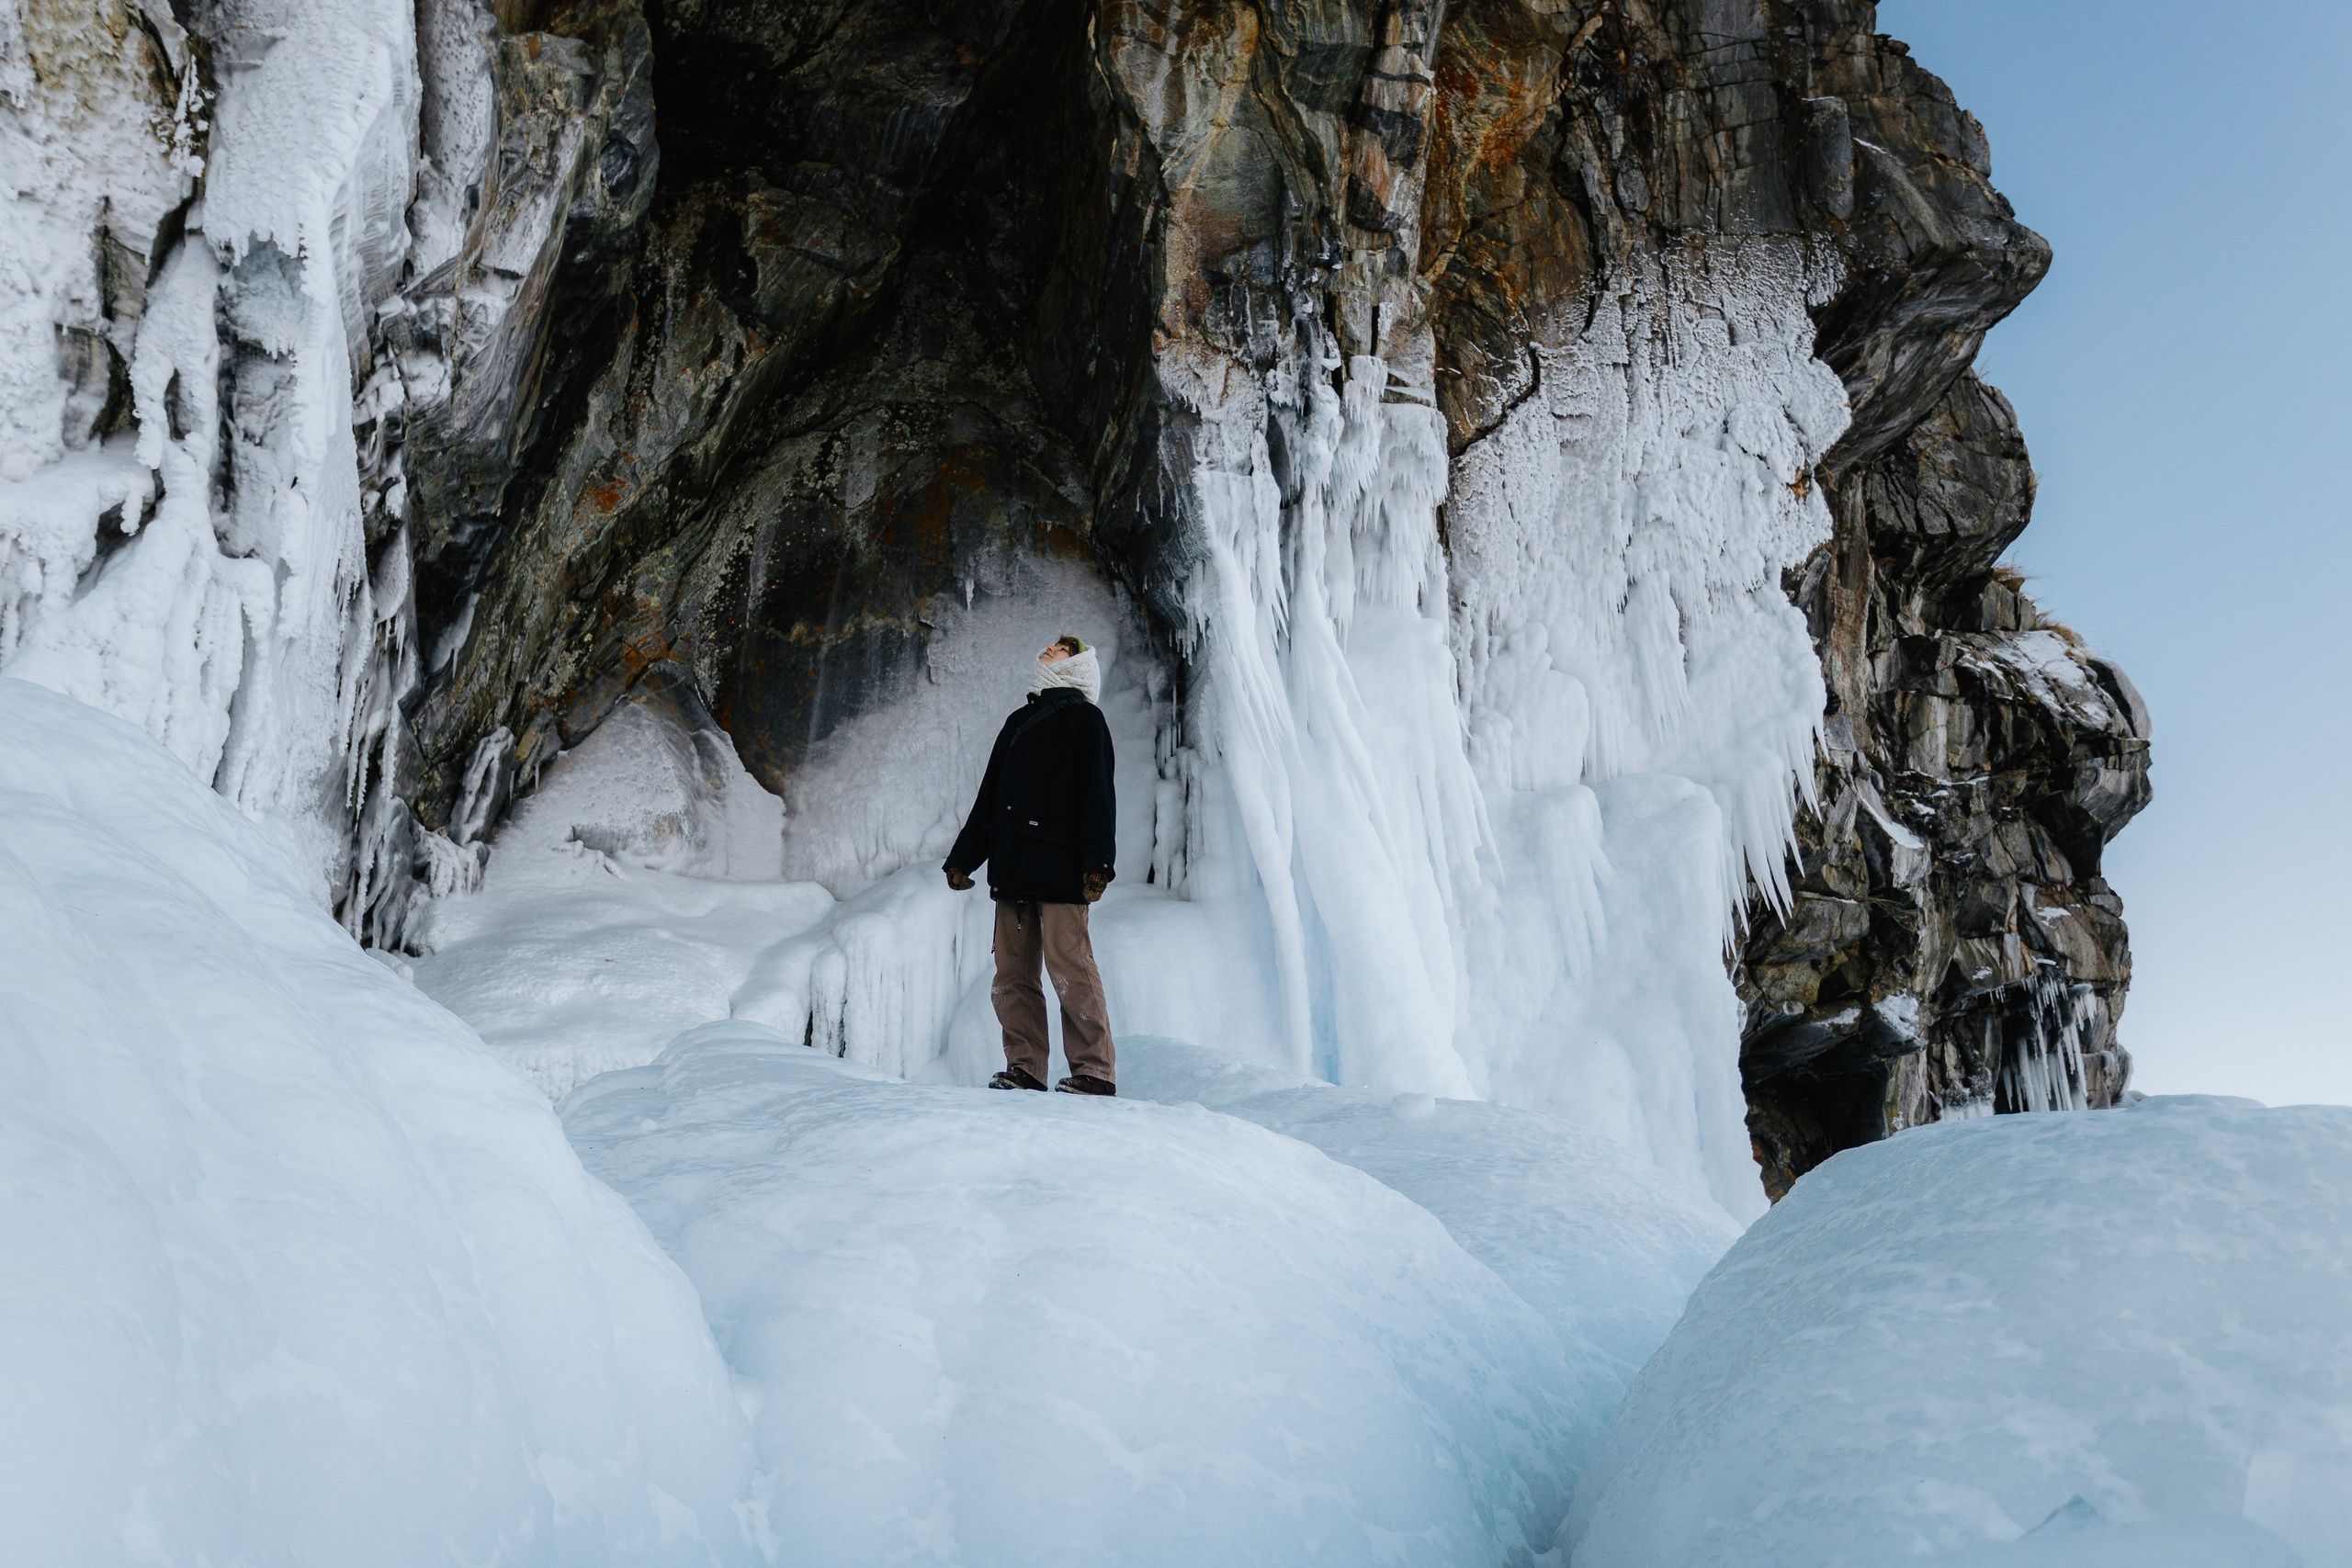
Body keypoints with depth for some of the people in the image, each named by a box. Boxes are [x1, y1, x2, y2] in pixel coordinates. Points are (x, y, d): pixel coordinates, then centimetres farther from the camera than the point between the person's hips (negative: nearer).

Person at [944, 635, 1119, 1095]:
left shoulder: (1083, 716, 6)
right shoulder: (1018, 721, 25)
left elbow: (1098, 793, -5)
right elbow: (989, 796, 26)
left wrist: (1097, 863, -16)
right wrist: (963, 858, 20)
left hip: (1059, 866, -7)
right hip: (1012, 867, 7)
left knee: (1068, 966, -11)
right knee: (1012, 971, 3)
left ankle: (1095, 1071, -6)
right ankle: (1024, 1069, 8)